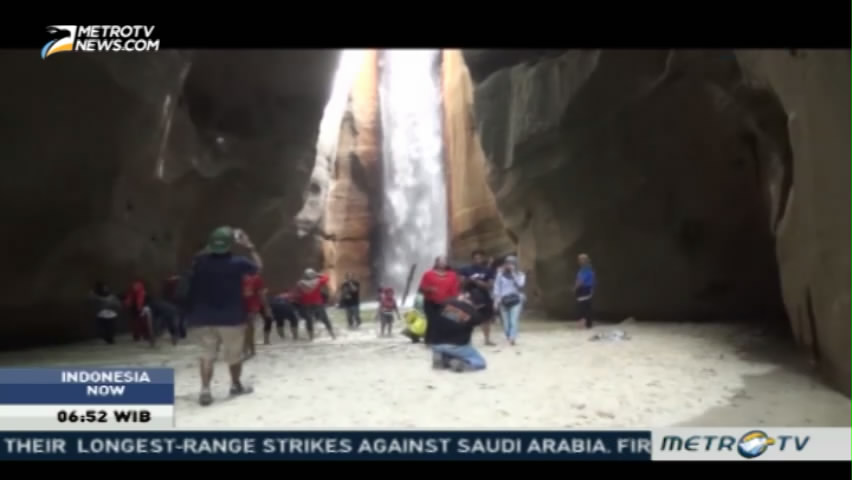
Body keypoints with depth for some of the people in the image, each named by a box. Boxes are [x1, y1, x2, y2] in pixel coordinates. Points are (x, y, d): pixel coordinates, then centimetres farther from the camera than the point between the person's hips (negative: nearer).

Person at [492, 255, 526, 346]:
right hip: (504, 301, 1)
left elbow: (520, 284, -12)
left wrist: (514, 273, -11)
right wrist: (496, 300, -1)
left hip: (516, 300, -1)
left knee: (514, 321, -15)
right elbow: (497, 287, 6)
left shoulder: (520, 274, 7)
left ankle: (512, 338, -23)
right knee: (506, 322, 1)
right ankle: (509, 338, 11)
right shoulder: (500, 274, 7)